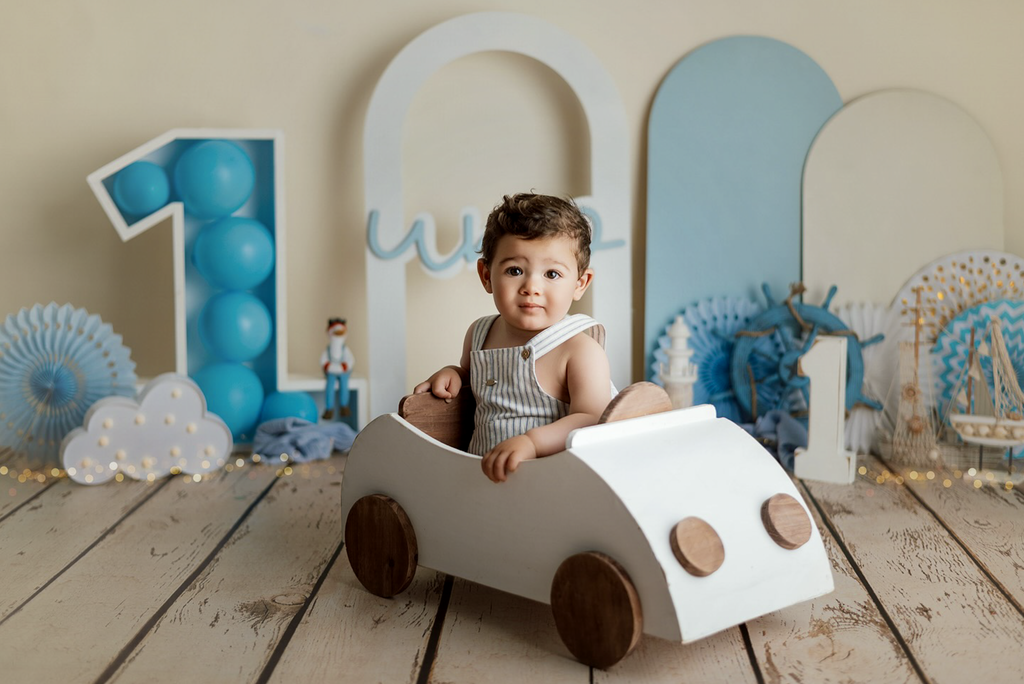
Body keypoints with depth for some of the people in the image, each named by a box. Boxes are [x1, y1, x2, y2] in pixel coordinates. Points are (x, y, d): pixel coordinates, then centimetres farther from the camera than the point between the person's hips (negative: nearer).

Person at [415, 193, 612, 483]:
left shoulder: (582, 351, -11)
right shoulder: (479, 334, 10)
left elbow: (593, 421, -21)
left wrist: (531, 441, -35)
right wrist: (452, 374, 9)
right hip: (478, 473, 6)